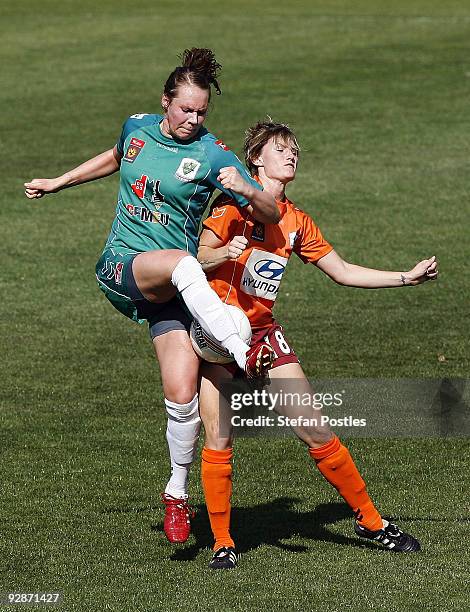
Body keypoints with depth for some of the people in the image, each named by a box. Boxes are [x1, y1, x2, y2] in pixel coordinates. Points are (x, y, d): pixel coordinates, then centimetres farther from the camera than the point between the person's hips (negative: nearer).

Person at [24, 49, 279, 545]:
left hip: (171, 290, -1)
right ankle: (244, 357, -43)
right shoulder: (137, 127, 6)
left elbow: (271, 215, -9)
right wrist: (57, 183, 37)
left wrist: (248, 191, -30)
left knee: (183, 395, -13)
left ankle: (177, 493, 9)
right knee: (182, 262, -36)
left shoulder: (212, 155, -5)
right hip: (119, 268, 1)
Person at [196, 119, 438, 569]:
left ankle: (370, 520, 12)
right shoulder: (235, 205, -7)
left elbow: (342, 271, 18)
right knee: (218, 440, -13)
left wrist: (406, 278, 14)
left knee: (315, 430, 0)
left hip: (262, 330, 5)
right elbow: (198, 258, -10)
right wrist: (225, 253, -32)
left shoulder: (296, 222, 11)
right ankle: (222, 544, 1)